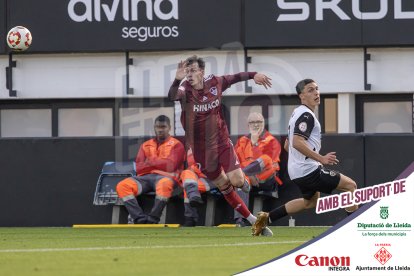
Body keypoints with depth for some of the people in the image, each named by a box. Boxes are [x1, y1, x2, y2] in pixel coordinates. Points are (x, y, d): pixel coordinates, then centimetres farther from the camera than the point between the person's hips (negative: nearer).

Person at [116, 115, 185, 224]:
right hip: (145, 177, 4)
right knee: (122, 185, -25)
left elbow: (170, 166, -5)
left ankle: (152, 220, -39)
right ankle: (140, 219, -37)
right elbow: (139, 168, 10)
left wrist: (150, 161, 4)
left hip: (164, 177, -4)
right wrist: (161, 162, 0)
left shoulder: (176, 145, 11)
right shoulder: (145, 145, 24)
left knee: (164, 184, -43)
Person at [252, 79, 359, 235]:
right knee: (350, 185, -7)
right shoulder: (306, 115, -14)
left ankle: (267, 218, 27)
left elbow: (287, 145, 25)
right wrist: (321, 159, -28)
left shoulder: (297, 114, 18)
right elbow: (297, 142, -28)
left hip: (295, 172, 10)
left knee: (311, 201, 32)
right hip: (308, 170, -10)